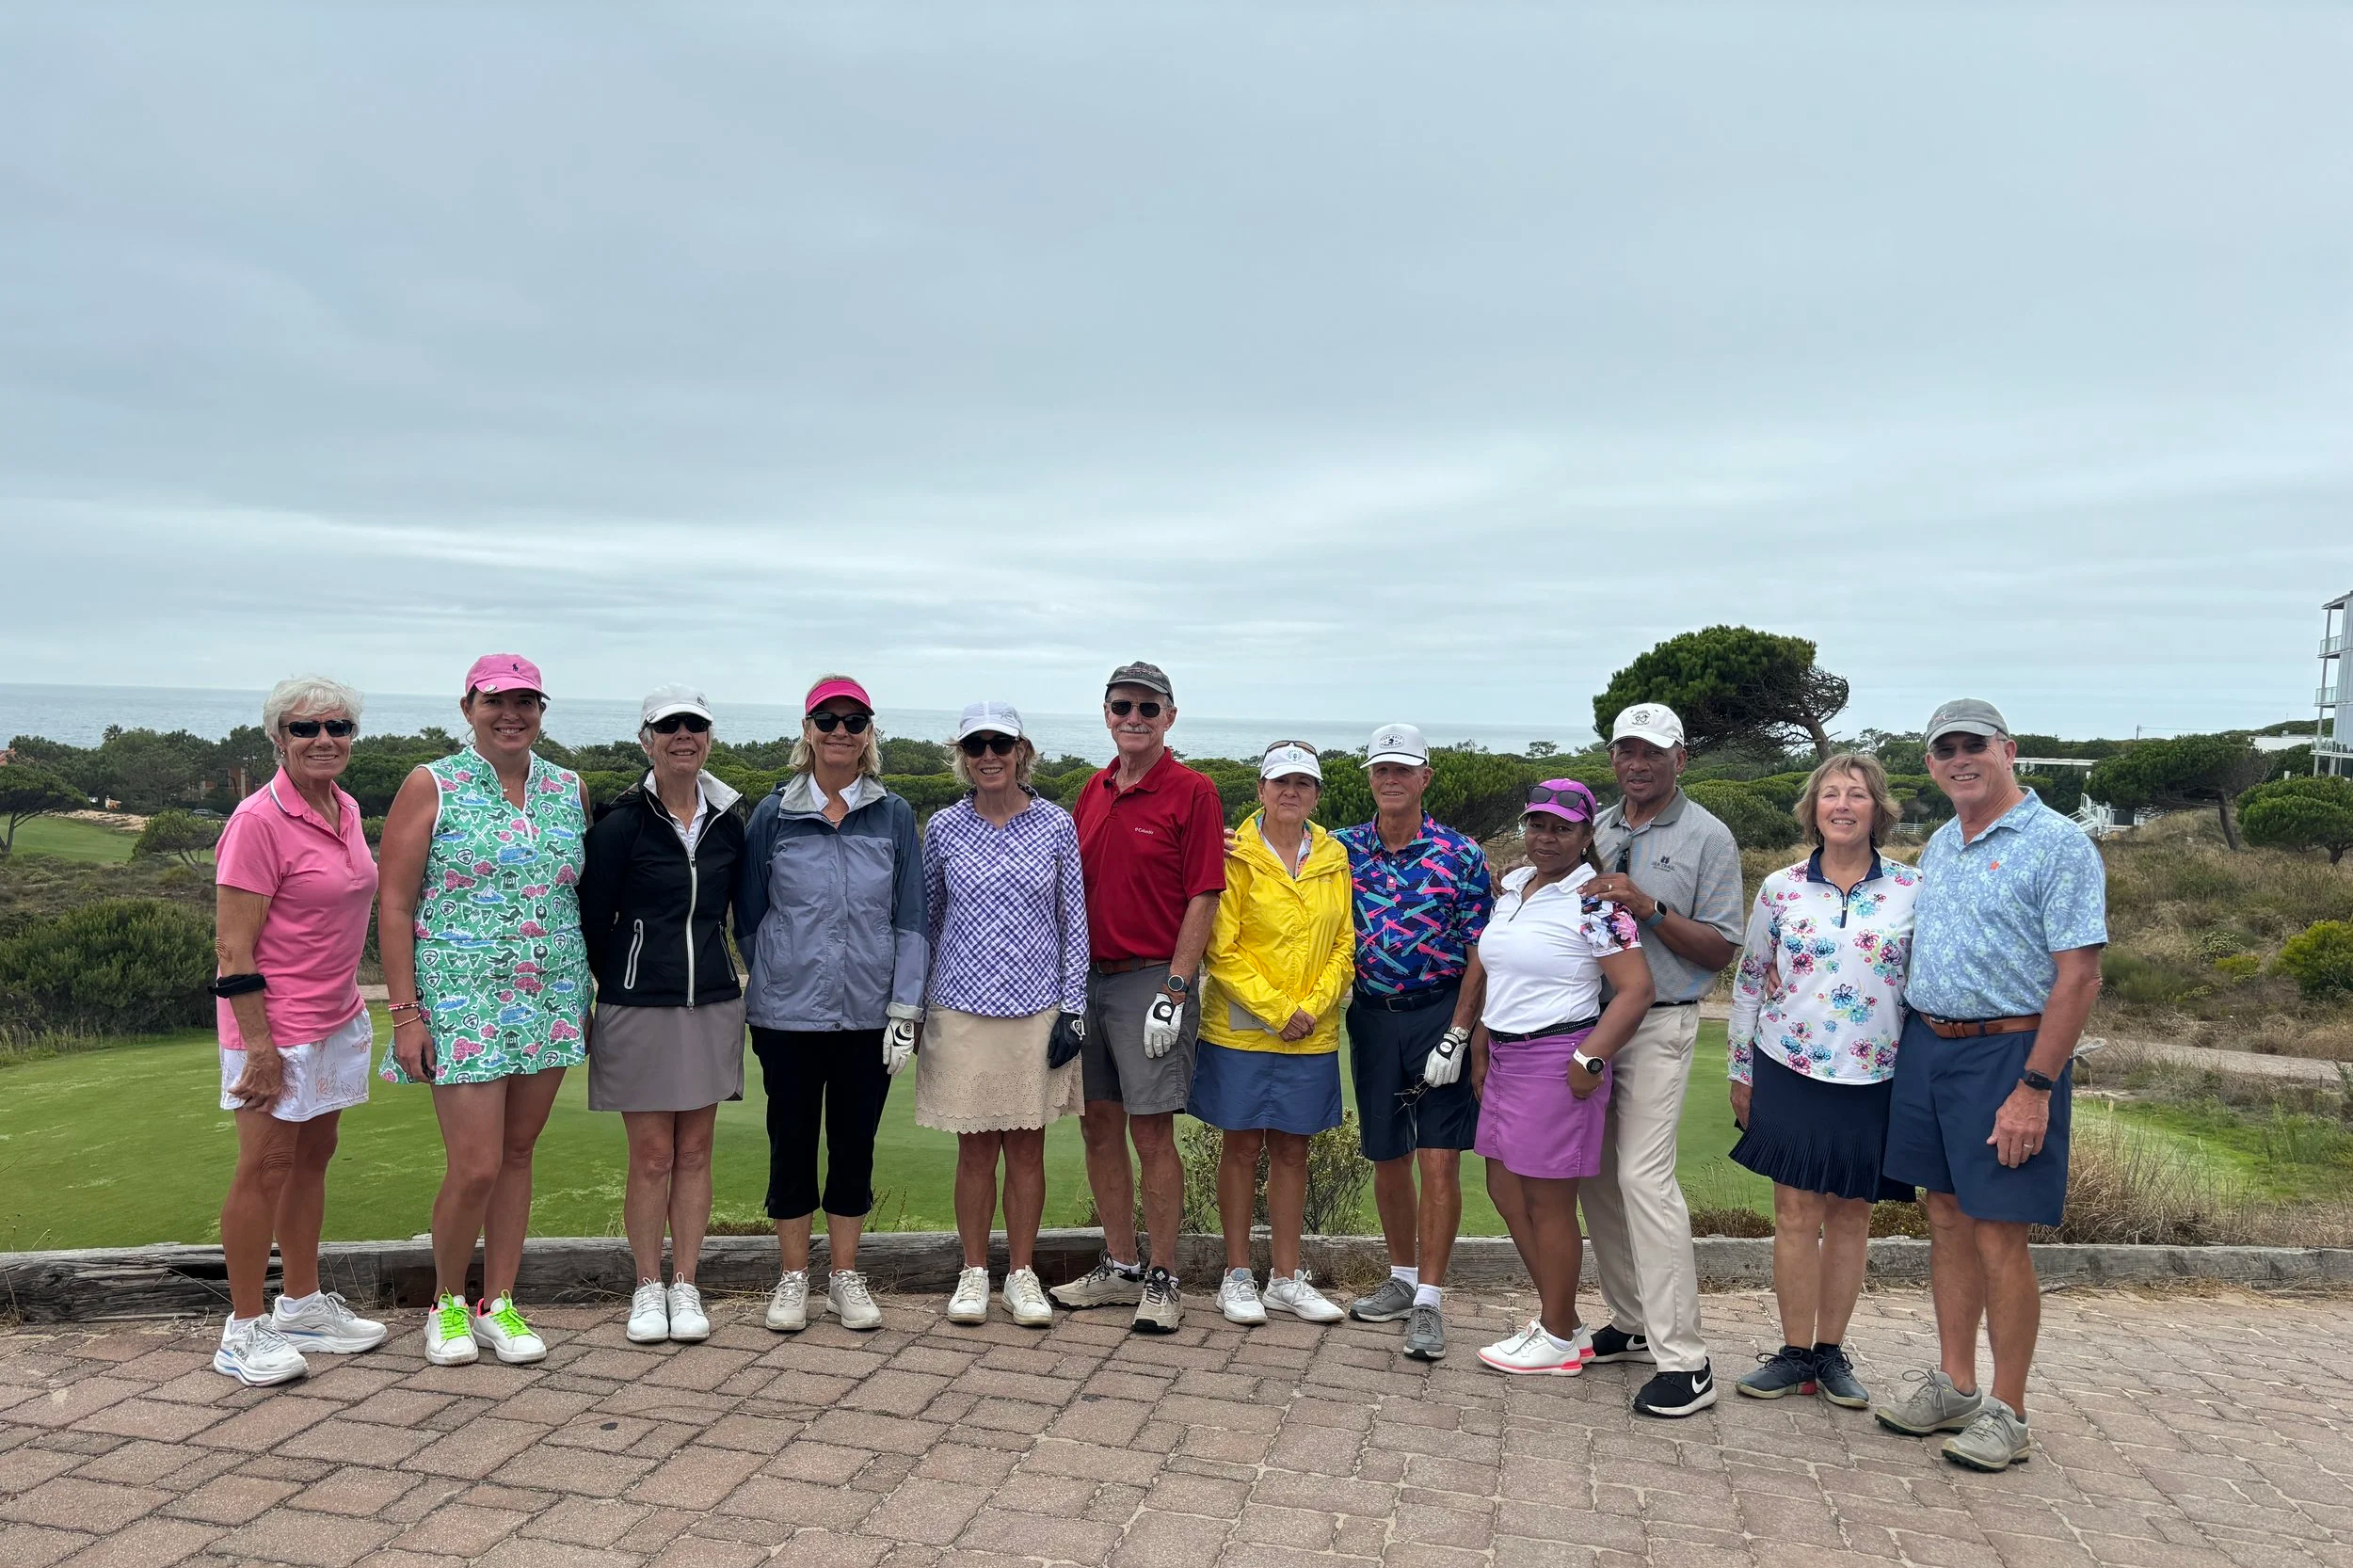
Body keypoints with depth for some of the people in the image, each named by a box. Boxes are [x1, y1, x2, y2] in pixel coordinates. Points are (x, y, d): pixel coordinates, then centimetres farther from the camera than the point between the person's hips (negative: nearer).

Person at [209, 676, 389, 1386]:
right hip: (276, 1024, -8)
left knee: (314, 1157, 15)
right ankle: (244, 1329, 14)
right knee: (266, 1168, 1)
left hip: (336, 1017, 8)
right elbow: (233, 946, -18)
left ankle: (301, 1303, 28)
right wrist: (259, 1045, -19)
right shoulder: (259, 820, -16)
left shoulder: (346, 809, 7)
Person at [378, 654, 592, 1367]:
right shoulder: (431, 787, -3)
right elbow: (394, 905, -5)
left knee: (517, 1155, 10)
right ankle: (447, 1304, 19)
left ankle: (499, 1305, 23)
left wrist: (590, 995, 10)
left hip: (550, 1001, 4)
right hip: (463, 1000, -4)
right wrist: (405, 1014, -10)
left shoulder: (570, 790, 8)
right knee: (475, 1168, -6)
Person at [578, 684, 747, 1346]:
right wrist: (620, 984, 5)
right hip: (639, 1009, -3)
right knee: (652, 1156, 1)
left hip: (712, 1004, 3)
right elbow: (592, 918, -2)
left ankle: (685, 1287, 18)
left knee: (695, 1152, 8)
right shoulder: (622, 821, -7)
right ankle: (648, 1288, 17)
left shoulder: (727, 820, 5)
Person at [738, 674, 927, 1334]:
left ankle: (844, 1275, 23)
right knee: (792, 1143, 7)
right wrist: (775, 979, 8)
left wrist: (905, 1009, -4)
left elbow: (910, 921, 1)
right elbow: (748, 916, 8)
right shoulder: (773, 814, 1)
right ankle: (793, 1276, 22)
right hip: (788, 1014, 0)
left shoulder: (894, 816, 3)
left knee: (855, 1144, 9)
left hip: (868, 1014, 1)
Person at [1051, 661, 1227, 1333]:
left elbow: (1203, 898, -11)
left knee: (1152, 1132, -3)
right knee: (1099, 1124, 11)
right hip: (1088, 977, 7)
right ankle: (1120, 1268, 24)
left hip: (1151, 980, -6)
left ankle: (1162, 1281, 10)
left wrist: (1173, 992, -15)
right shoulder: (1092, 792, 12)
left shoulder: (1192, 792, -7)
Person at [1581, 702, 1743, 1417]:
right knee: (1598, 1176, 9)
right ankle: (1632, 1321, 23)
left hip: (1658, 1026, -6)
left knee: (1645, 1177, -13)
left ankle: (1684, 1361, -9)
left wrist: (1649, 908, -18)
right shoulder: (1597, 829, 13)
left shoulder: (1707, 837, -3)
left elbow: (1720, 949, -7)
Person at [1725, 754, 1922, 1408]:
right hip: (1791, 1072, 0)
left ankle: (1832, 1353, 22)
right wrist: (1740, 1072, 7)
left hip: (1874, 1078, 0)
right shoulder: (1779, 889, 1)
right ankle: (1795, 1354, 14)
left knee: (1851, 1214, 9)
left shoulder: (1912, 891, 0)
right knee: (1796, 1213, 1)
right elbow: (1748, 982, 7)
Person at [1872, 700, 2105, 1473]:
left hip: (2007, 1054, -7)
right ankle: (1953, 1387, 26)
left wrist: (2035, 1088, -20)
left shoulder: (2058, 844, -11)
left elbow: (2079, 976, -16)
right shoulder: (1939, 845, 12)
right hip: (1926, 1046, 7)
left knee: (1998, 1237, -2)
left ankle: (2006, 1413, 12)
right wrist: (1913, 1043, 12)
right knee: (1948, 1222, 13)